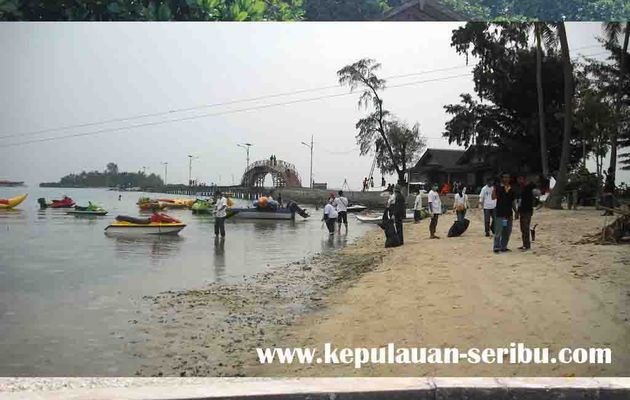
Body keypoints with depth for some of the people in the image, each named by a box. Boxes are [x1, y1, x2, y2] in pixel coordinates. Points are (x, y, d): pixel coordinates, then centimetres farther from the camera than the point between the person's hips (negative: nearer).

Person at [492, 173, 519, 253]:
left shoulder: (511, 189, 12)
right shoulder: (498, 188, -4)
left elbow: (513, 202, 18)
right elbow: (493, 197, -17)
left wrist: (516, 212, 16)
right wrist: (494, 189, -29)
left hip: (509, 214, 6)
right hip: (500, 214, -6)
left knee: (507, 232, 10)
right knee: (498, 232, -7)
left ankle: (503, 247, 19)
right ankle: (496, 247, 0)